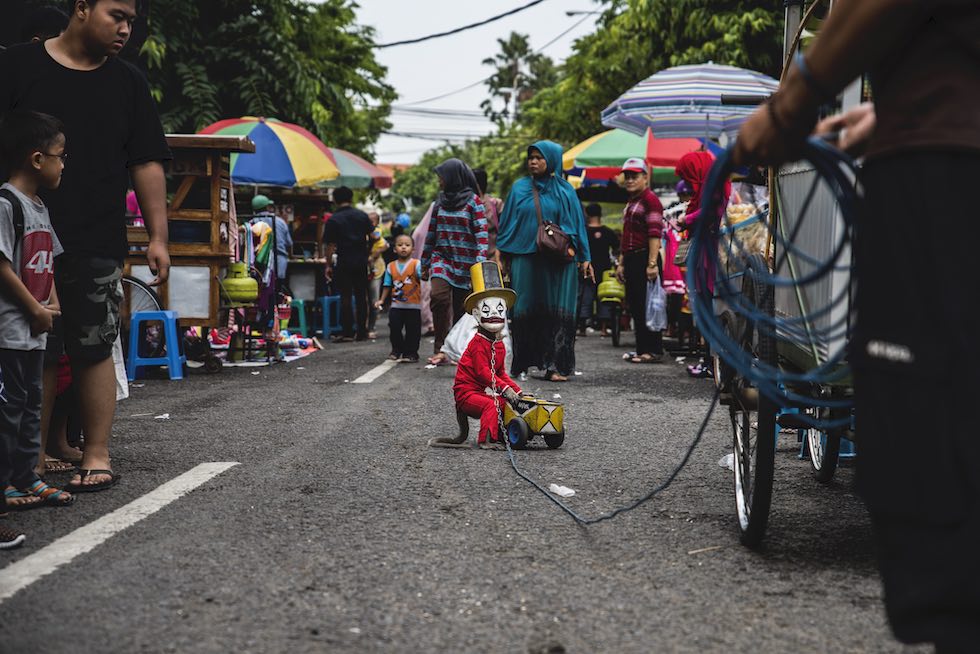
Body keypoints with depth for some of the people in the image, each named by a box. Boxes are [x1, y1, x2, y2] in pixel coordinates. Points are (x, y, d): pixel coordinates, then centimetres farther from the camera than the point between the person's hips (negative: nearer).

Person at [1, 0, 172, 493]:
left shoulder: (128, 83, 11)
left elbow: (147, 165, 11)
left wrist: (158, 237, 4)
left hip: (96, 246, 1)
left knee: (94, 350, 0)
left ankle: (97, 455, 9)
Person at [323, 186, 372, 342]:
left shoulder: (333, 220, -5)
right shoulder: (362, 215, 4)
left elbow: (330, 245, -7)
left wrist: (328, 265, 0)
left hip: (344, 263, -3)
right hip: (361, 262, 3)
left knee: (345, 297, 1)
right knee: (361, 297, 9)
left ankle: (347, 332, -2)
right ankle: (362, 332, 11)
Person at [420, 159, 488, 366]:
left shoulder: (472, 201, -1)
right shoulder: (440, 202, 14)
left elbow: (481, 232, -8)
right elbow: (431, 233, 20)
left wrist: (481, 261, -19)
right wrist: (425, 263, 20)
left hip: (464, 261, -3)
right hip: (441, 257, 3)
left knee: (460, 306, 0)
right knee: (438, 296, -19)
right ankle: (441, 349, -19)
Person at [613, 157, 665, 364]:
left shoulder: (650, 199, -8)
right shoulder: (631, 202, 22)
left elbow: (655, 233, -16)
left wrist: (652, 263, -22)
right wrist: (621, 263, 21)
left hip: (645, 257, -10)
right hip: (631, 260, 10)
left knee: (647, 305, -9)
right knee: (635, 306, 9)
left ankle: (654, 351, -6)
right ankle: (642, 350, 13)